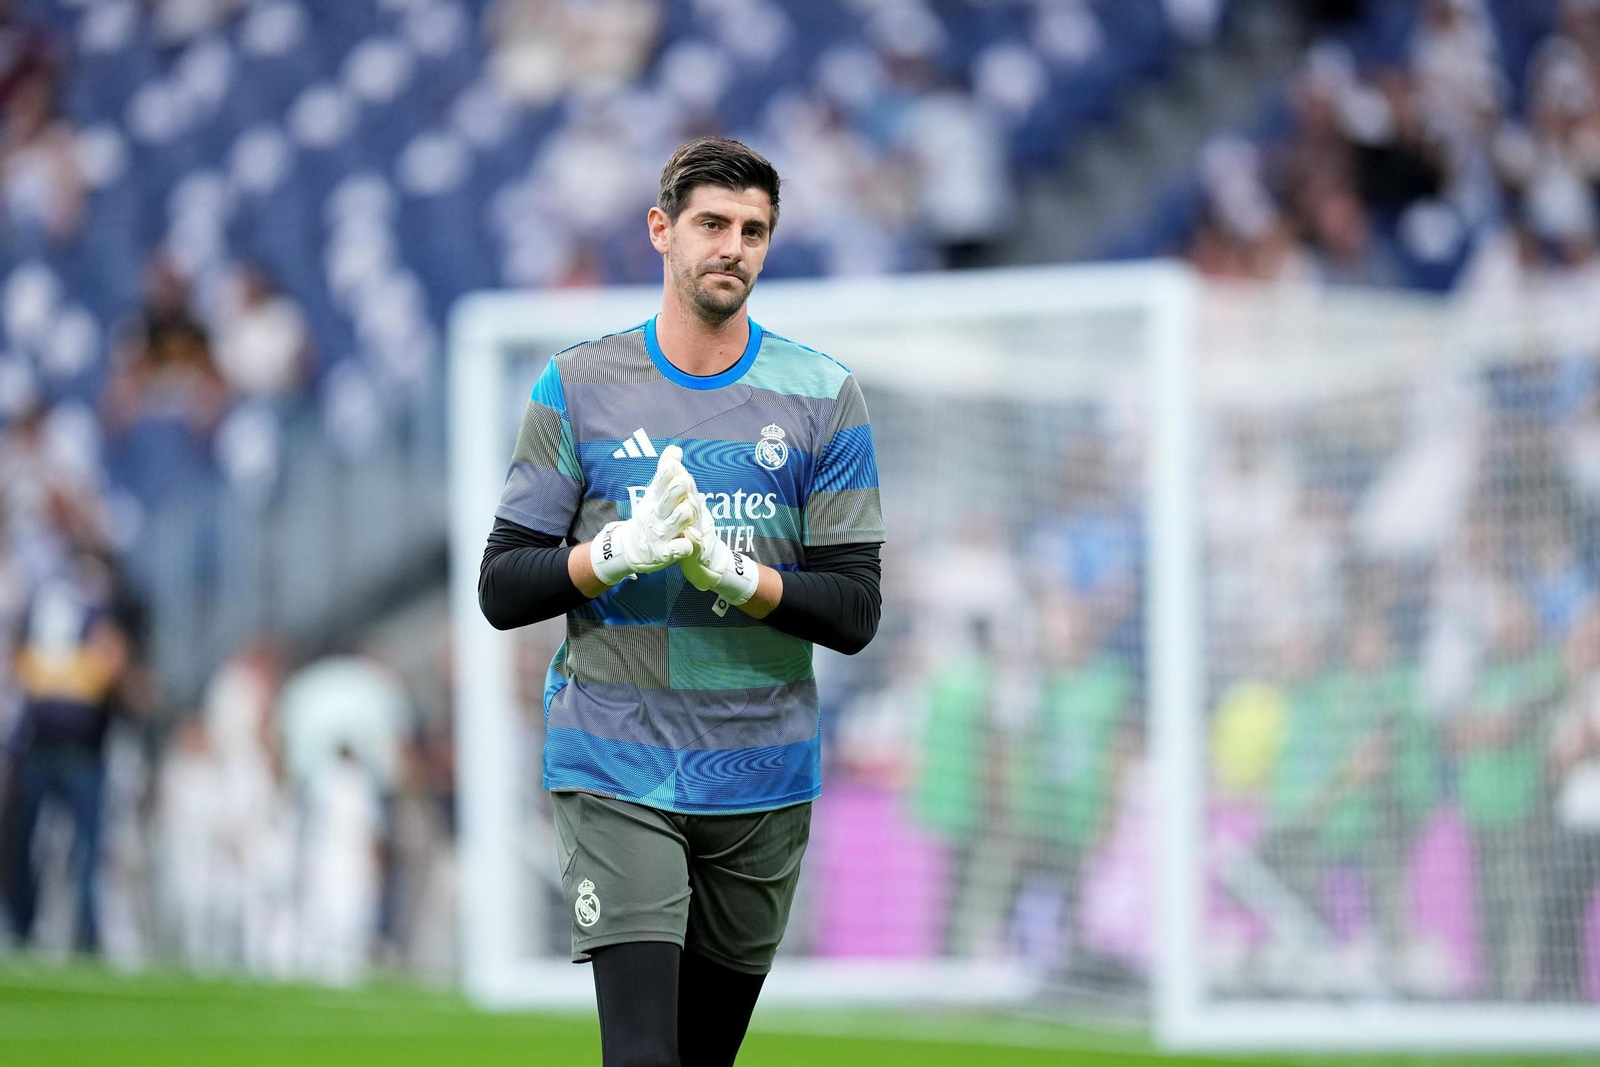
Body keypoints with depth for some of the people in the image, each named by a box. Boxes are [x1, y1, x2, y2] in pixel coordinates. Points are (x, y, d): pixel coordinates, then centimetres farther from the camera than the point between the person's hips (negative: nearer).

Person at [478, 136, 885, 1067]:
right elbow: (502, 589, 2)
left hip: (763, 779, 2)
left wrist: (733, 574, -17)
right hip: (617, 772, -2)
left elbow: (855, 610, 0)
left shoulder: (821, 397, 3)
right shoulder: (580, 388, 2)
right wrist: (617, 552, -16)